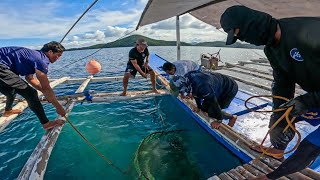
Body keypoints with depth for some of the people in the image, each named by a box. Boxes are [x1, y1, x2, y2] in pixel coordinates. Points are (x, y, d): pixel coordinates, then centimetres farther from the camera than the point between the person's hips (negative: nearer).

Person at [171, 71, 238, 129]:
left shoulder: (202, 86, -42)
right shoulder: (187, 79, -17)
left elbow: (214, 103, -29)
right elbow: (196, 93, 4)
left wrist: (219, 120, -15)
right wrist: (199, 107, 16)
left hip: (230, 89, -7)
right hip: (219, 85, 7)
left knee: (212, 112, -10)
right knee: (204, 108, 6)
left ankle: (232, 117, 14)